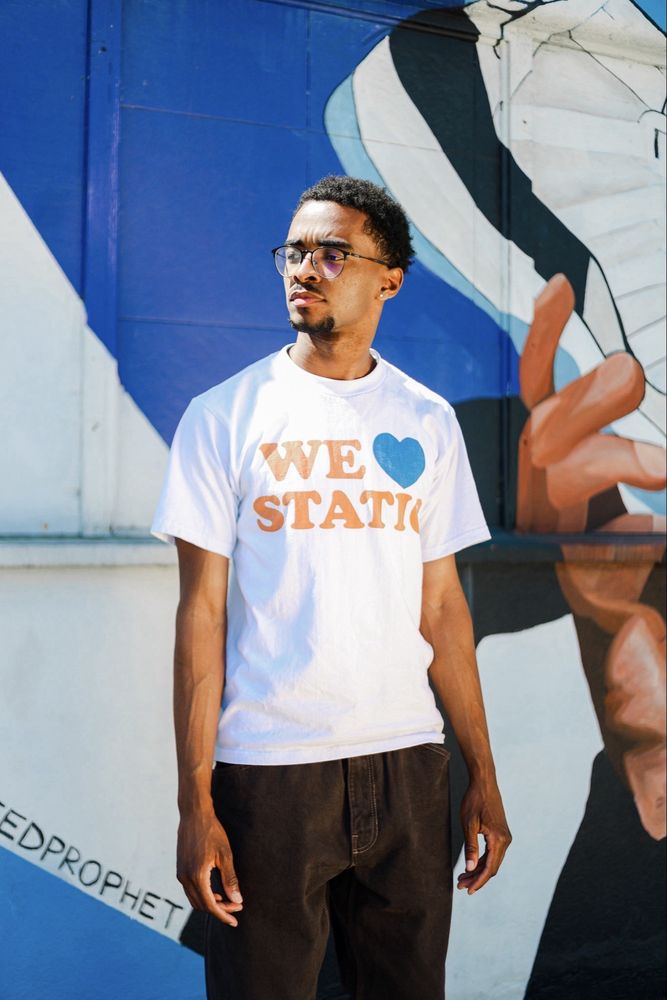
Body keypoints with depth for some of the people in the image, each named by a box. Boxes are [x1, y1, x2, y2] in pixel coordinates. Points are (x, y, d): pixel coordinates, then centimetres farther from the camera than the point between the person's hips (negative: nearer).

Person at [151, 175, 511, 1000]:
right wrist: (195, 802, -7)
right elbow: (202, 613, -3)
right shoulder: (225, 415, -1)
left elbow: (442, 607, 10)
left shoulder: (427, 422, 8)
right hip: (267, 768, -3)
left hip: (407, 765, 3)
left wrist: (483, 775, 9)